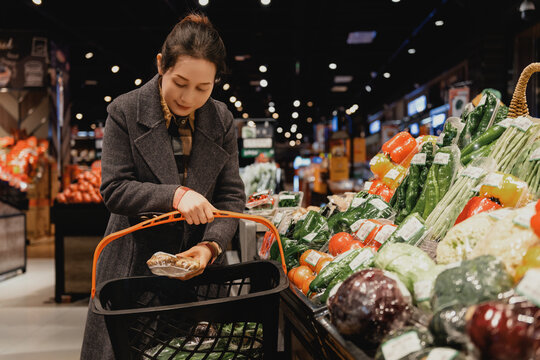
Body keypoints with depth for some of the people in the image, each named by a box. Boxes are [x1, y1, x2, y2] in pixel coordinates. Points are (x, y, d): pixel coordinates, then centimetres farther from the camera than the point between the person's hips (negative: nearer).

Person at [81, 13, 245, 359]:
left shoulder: (222, 120, 1)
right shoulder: (125, 111, -7)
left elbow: (232, 196, 0)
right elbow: (114, 189, -11)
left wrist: (211, 245, -16)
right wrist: (175, 195, -25)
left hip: (200, 264, 2)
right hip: (136, 263, -2)